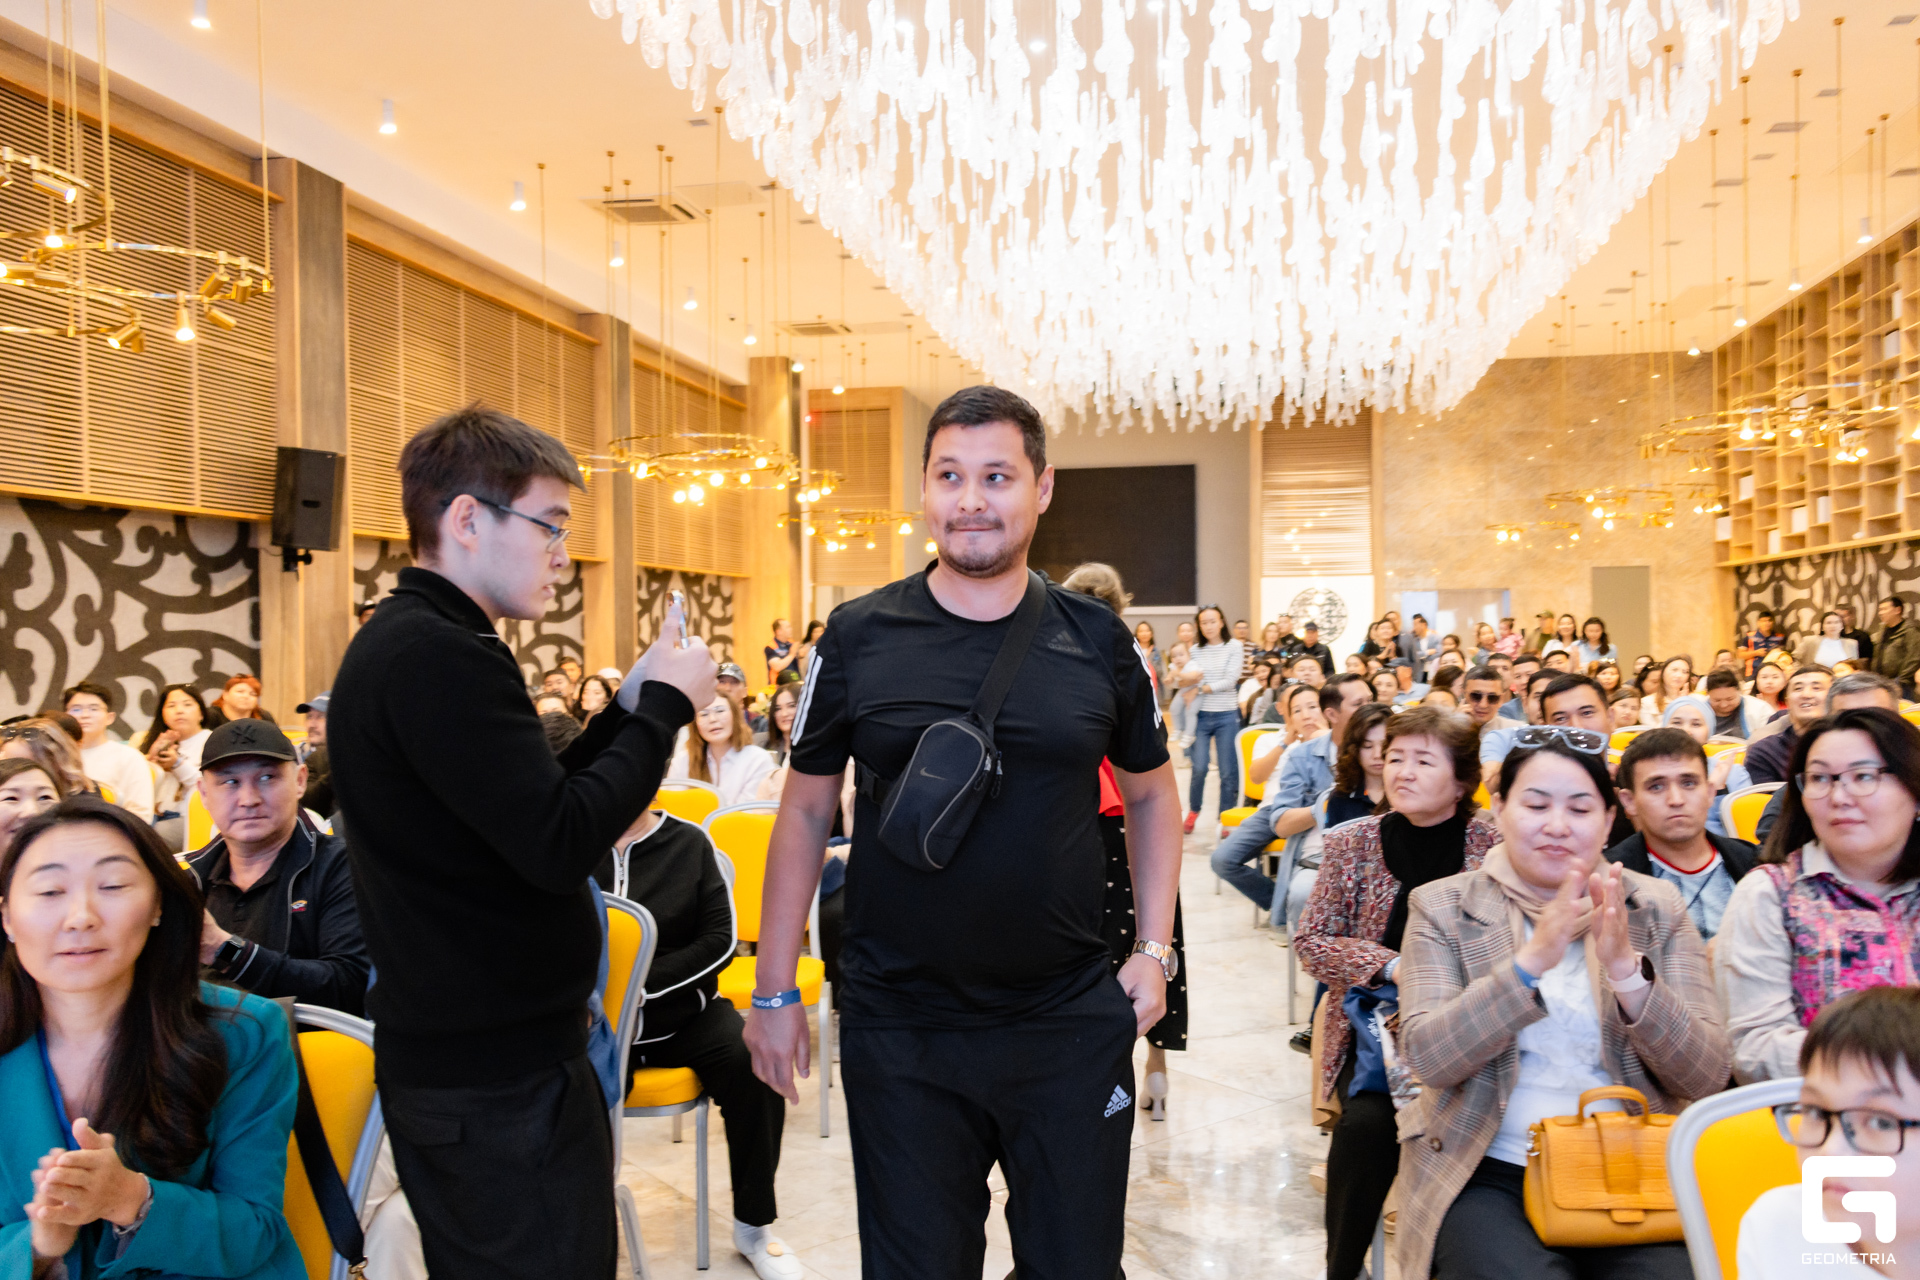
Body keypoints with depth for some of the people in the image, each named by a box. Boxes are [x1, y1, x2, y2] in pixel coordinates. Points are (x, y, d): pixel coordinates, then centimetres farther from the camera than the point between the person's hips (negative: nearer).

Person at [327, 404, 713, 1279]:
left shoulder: (401, 642, 12)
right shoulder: (440, 655, -21)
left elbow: (522, 804, 14)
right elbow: (560, 844, -26)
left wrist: (628, 707, 5)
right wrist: (664, 706, -15)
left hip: (452, 1056, 10)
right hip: (499, 1075, -10)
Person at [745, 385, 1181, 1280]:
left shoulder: (1097, 639, -1)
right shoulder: (859, 637, -4)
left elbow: (1150, 794, 11)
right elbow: (805, 810, 3)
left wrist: (1155, 948, 2)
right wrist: (773, 990, 2)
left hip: (1071, 1024, 1)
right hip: (899, 1029, 0)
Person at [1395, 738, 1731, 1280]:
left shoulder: (1657, 908, 7)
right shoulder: (1442, 906, 2)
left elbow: (1709, 1074, -2)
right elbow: (1425, 1058, -11)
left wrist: (1626, 970, -19)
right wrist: (1531, 960, -22)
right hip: (1489, 1175, -2)